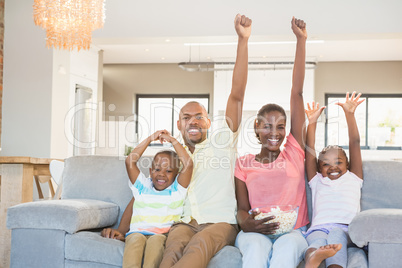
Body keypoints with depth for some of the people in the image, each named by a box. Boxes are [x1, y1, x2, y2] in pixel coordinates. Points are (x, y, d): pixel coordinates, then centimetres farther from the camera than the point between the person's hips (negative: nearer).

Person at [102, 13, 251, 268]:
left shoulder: (221, 142, 10)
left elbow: (237, 95, -1)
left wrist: (243, 40, -10)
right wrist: (121, 228, 9)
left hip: (221, 222, -2)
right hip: (185, 222, 3)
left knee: (199, 245, -38)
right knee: (175, 247, -34)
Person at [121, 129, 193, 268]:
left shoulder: (177, 189, 19)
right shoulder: (142, 186, 23)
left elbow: (188, 163, 5)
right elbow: (130, 161, 12)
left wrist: (172, 140, 13)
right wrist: (150, 138, 15)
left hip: (164, 235, -1)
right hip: (138, 232, 1)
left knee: (156, 240, -36)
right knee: (136, 239, -34)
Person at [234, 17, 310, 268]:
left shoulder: (294, 151, 9)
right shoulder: (244, 164, 11)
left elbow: (297, 93, 7)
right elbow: (242, 208, 8)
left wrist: (301, 40, 6)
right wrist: (247, 223, -20)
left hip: (293, 231, 0)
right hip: (256, 232, 0)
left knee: (287, 247, -36)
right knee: (256, 247, -36)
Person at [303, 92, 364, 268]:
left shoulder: (353, 178, 26)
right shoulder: (317, 182, 29)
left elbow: (355, 143, 19)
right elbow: (309, 151, 21)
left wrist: (349, 114, 12)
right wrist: (312, 123, 14)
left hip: (345, 229, 0)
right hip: (318, 228, 0)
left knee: (336, 234, -36)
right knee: (317, 240, -36)